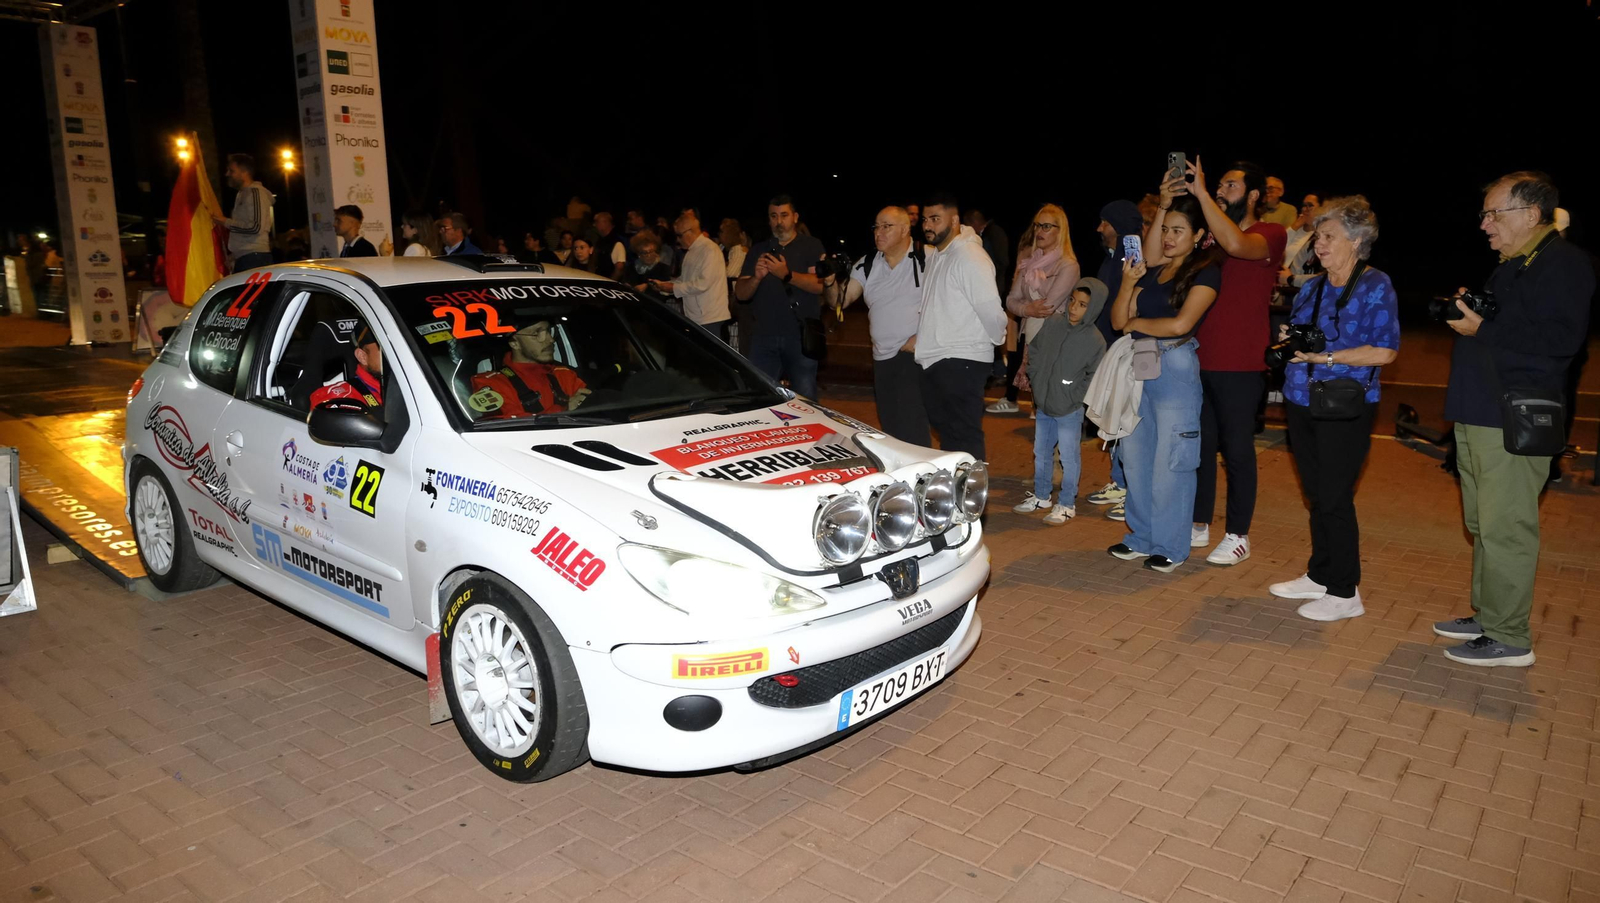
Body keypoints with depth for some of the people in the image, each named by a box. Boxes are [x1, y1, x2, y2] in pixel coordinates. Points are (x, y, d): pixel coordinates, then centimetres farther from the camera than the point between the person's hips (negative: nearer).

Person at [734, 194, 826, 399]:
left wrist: (787, 275, -23)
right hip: (764, 337, 3)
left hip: (801, 335, -3)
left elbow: (819, 285, -9)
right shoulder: (757, 251, 16)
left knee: (804, 399, -5)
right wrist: (756, 278, -10)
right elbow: (740, 294, 10)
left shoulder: (811, 246, 5)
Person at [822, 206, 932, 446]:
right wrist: (829, 282, -15)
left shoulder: (927, 258, -9)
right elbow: (839, 301, 6)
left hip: (916, 355, -7)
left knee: (912, 431, -13)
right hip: (882, 359, 7)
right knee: (889, 429, 14)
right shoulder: (867, 265, 10)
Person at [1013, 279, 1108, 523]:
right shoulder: (1052, 323, -2)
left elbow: (1094, 376, -9)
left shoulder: (1095, 340, -14)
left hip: (1069, 411, -5)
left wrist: (1073, 398, -12)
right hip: (1043, 405, 6)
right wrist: (1034, 378, 7)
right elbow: (1034, 350, 12)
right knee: (1041, 453, 18)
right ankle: (1041, 496, 34)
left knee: (1069, 458, 3)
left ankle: (1067, 504, 17)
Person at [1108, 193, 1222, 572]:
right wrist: (1128, 283, -7)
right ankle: (1142, 537, 23)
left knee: (1170, 463, -2)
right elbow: (1118, 320, 8)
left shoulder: (1206, 272, -5)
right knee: (1135, 458, 11)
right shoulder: (1153, 271, 14)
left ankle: (1170, 547, 10)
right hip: (1138, 367, 7)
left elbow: (1180, 324, -17)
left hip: (1175, 370, -7)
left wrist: (1136, 323, -2)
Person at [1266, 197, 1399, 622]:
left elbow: (1385, 351, -14)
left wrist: (1326, 356, -18)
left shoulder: (1375, 286, -8)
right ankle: (1319, 575, 26)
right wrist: (1288, 341, -2)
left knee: (1335, 499, -3)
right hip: (1302, 403, 7)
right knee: (1316, 496, 14)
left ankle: (1345, 593, 9)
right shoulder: (1311, 288, 12)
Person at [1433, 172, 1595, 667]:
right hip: (1480, 415, 10)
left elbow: (1559, 341, -21)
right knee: (1484, 526, 15)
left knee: (1505, 530, -6)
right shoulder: (1511, 265, 20)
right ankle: (1486, 616, 26)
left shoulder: (1563, 263, -11)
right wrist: (1468, 311, 9)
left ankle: (1509, 639, 1)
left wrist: (1482, 329, -17)